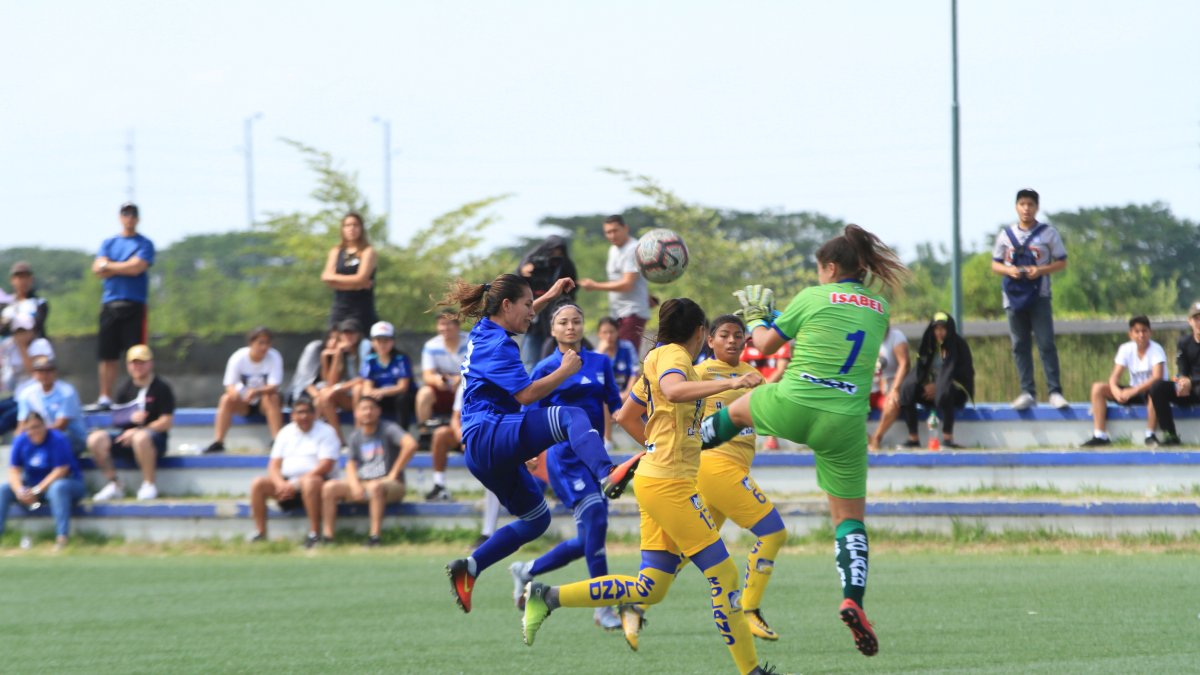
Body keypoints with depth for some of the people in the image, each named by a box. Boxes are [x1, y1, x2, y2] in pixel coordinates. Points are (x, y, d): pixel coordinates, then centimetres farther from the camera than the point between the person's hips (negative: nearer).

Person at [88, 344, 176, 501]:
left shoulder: (162, 388, -3)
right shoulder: (125, 389, 13)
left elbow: (166, 422, -10)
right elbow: (116, 419, 12)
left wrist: (136, 432, -16)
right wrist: (131, 418, -11)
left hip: (155, 439, -5)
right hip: (126, 439, 5)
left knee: (141, 437, -42)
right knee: (95, 438, -20)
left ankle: (149, 485, -25)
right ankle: (113, 485, -9)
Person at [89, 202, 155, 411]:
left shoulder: (144, 244, 4)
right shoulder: (109, 243, 16)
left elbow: (137, 267, -12)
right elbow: (98, 269, 2)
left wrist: (109, 266, -1)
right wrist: (126, 268, -6)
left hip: (134, 306, -4)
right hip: (110, 305, 4)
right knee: (107, 355, 4)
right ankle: (105, 398, 10)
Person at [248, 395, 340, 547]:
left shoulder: (325, 432, -1)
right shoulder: (285, 433, 15)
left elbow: (325, 466, -13)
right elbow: (274, 465, 9)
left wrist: (296, 484, -19)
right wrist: (280, 484, -14)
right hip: (287, 482, 5)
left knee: (310, 482, -39)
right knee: (257, 484, -16)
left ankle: (314, 534, -36)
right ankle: (260, 533, -14)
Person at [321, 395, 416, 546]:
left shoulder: (388, 429, -6)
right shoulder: (356, 436, 13)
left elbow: (411, 444, -22)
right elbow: (351, 464, 12)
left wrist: (393, 474, -19)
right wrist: (355, 485, -10)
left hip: (390, 484, -6)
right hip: (362, 483, 6)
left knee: (375, 486, -40)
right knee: (330, 487, -10)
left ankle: (375, 537, -42)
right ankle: (327, 536, -18)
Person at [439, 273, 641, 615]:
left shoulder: (484, 332, 18)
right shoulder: (498, 346, -11)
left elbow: (519, 318, 43)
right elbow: (525, 394, -21)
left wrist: (550, 296, 40)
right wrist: (565, 371, -11)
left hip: (482, 452, 11)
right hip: (490, 434, -11)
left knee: (536, 518, 18)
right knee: (570, 416, -30)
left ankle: (468, 568, 15)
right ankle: (607, 475, -58)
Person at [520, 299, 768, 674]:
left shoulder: (660, 358, 20)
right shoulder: (673, 355, -8)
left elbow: (626, 417, 28)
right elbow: (674, 390, -32)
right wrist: (729, 384, -41)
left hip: (654, 478, 10)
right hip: (669, 484, -10)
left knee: (649, 589, 7)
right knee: (724, 576, -6)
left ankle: (546, 597, 7)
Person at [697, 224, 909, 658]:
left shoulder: (813, 298, -3)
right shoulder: (879, 308, 8)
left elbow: (766, 344, 4)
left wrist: (756, 319, 26)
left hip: (792, 408, -2)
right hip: (844, 423, 2)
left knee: (735, 411, 31)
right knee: (850, 517, 9)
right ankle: (853, 599, -11)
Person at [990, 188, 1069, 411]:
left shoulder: (1048, 233, 3)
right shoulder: (1006, 235, 9)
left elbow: (1062, 262, 4)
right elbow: (995, 264, 13)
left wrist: (1041, 270, -14)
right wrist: (1009, 270, -9)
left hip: (1039, 296, -3)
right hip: (1014, 297, 3)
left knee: (1046, 344, -9)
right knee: (1020, 346, 3)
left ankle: (1055, 391, -8)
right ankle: (1027, 392, 7)